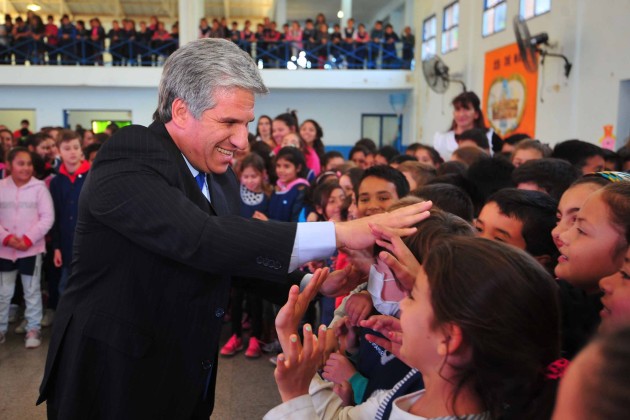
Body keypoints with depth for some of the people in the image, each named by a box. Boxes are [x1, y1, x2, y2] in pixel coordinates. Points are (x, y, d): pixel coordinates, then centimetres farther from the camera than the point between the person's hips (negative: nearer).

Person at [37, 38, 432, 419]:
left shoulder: (222, 178, 4)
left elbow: (229, 268, 7)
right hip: (114, 381, -6)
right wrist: (340, 233, -37)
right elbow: (202, 239, -35)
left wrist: (313, 284, -9)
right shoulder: (127, 159, -21)